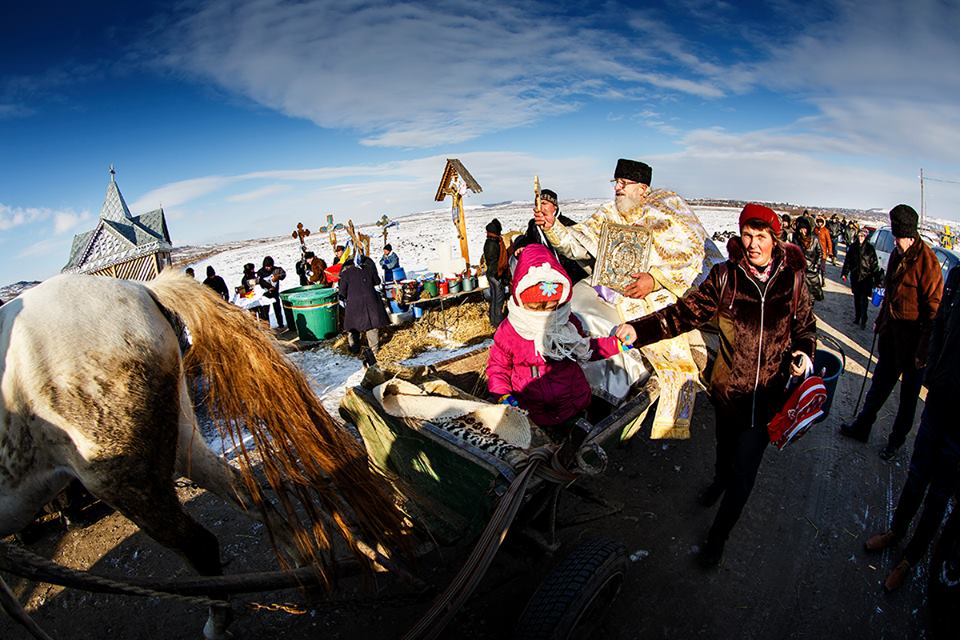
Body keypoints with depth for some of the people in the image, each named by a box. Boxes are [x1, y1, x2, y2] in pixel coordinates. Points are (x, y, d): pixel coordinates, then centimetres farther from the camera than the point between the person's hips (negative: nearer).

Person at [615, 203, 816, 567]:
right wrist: (639, 329, -32)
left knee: (744, 469, 5)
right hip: (728, 387, 1)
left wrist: (802, 352, -13)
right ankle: (720, 480, 62)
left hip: (769, 392, 0)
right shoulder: (725, 276, -9)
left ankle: (718, 536, 28)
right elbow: (687, 311, -17)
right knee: (725, 444, 25)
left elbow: (806, 326, 9)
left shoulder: (792, 280, -6)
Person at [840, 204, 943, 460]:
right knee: (880, 383, 18)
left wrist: (924, 349, -18)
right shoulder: (897, 254, 5)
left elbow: (933, 309, -19)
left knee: (909, 393, 11)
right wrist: (880, 320, 22)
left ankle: (896, 440, 26)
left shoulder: (927, 261, -19)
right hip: (890, 331, 7)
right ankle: (862, 426, 31)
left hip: (912, 339, -7)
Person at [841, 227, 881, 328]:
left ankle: (863, 321, 0)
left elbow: (874, 264, -2)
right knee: (856, 298, 12)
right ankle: (856, 318, 23)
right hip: (855, 277, 3)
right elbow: (847, 261, 10)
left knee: (864, 299, -5)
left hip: (866, 278, -3)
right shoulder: (852, 247, 4)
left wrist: (876, 278, -5)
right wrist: (844, 273, 5)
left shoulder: (870, 248, -3)